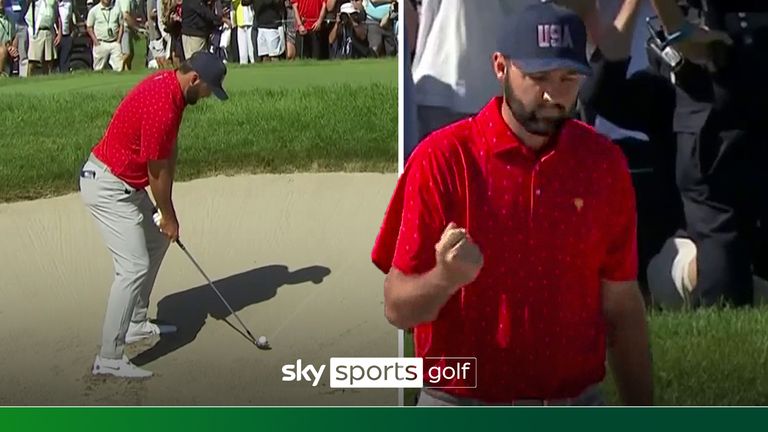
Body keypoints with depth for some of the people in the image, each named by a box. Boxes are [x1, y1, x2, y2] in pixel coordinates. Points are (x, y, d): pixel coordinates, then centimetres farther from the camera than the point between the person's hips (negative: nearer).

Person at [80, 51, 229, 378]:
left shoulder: (171, 85, 3)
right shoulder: (161, 106, -28)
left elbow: (170, 151, 7)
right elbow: (157, 172, -18)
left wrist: (166, 210, 4)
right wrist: (168, 216, -3)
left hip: (128, 184, 11)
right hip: (107, 188, -11)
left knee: (156, 241, 24)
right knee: (135, 267, -14)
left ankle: (136, 323, 34)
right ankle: (109, 358, -12)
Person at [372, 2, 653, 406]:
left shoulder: (603, 162, 1)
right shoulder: (442, 158, -10)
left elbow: (621, 305, 4)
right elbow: (398, 308, -9)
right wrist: (445, 278, -30)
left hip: (576, 403, 3)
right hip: (462, 405, -3)